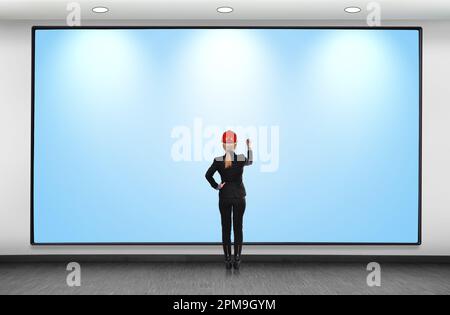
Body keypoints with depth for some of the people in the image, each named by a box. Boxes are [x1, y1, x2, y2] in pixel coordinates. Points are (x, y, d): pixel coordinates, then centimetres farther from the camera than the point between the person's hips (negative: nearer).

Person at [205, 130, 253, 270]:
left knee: (226, 228, 7)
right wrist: (249, 147, 21)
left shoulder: (218, 160, -10)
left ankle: (228, 260, 9)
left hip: (224, 197, 0)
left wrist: (216, 186, 3)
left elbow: (208, 175, -7)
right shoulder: (241, 159, -10)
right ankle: (237, 260, 6)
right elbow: (250, 162, 12)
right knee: (238, 228, 6)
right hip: (239, 197, 0)